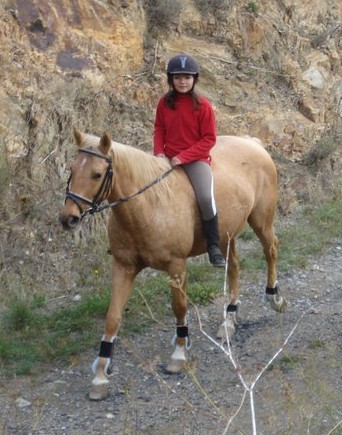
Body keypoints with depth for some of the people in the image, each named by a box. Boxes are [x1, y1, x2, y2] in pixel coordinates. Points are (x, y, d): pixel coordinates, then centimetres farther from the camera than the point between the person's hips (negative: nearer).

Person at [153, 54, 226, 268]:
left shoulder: (203, 105, -8)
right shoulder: (165, 102, 3)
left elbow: (209, 139, -8)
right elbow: (159, 129, 12)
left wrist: (184, 157, -16)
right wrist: (159, 151, -7)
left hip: (196, 159, -5)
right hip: (169, 158, 5)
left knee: (206, 197, -28)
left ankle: (214, 246, -11)